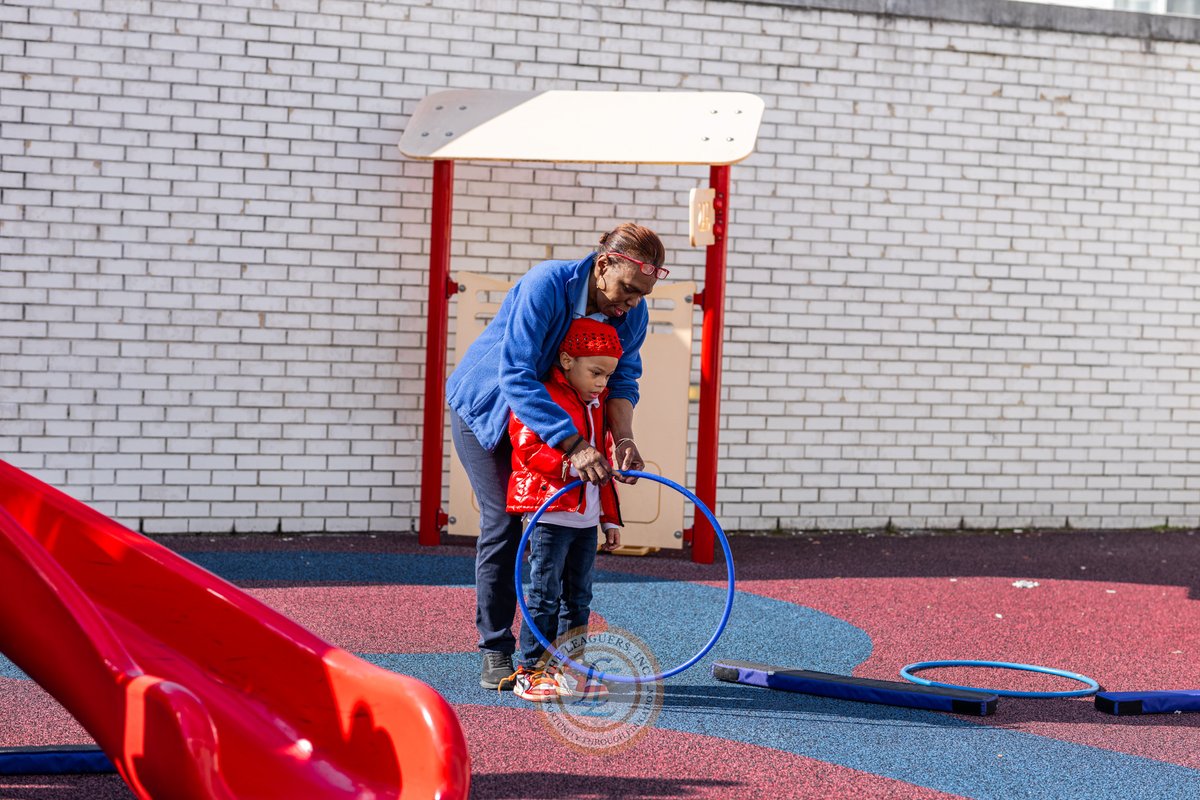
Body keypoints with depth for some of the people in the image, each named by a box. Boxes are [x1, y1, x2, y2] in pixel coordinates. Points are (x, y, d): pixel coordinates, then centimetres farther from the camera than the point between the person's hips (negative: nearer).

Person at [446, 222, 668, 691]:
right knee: (504, 523, -11)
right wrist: (572, 444, -48)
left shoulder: (632, 312, -15)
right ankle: (495, 652, -3)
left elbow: (622, 378, -15)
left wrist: (622, 437, -37)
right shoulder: (546, 285, -34)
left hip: (554, 412, 5)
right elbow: (516, 377, -40)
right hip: (486, 406, -5)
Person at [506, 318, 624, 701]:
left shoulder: (596, 405, 17)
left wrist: (610, 518, 20)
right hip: (550, 515, -8)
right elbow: (527, 450, -19)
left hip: (586, 519, 8)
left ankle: (571, 670, 19)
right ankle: (532, 671, 1)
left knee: (579, 597, 11)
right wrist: (570, 461, -31)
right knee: (545, 594, -5)